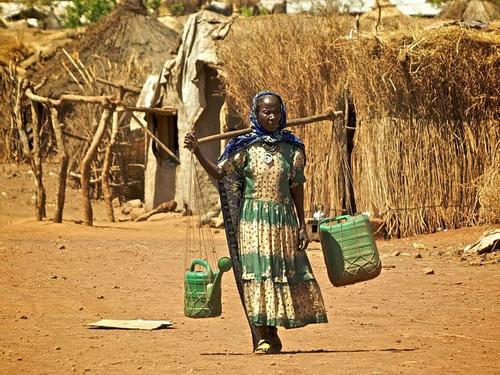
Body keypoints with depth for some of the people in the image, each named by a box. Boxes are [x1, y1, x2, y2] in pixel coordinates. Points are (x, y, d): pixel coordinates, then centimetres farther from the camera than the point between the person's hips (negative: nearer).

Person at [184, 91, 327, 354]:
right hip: (253, 219, -2)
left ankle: (269, 335, 14)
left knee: (280, 272, 3)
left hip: (283, 219, 2)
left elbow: (297, 189, 9)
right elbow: (219, 174, -2)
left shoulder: (292, 148, 6)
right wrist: (196, 152, -15)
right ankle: (263, 337, -3)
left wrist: (302, 226, 7)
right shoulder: (245, 147, 1)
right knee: (256, 273, -6)